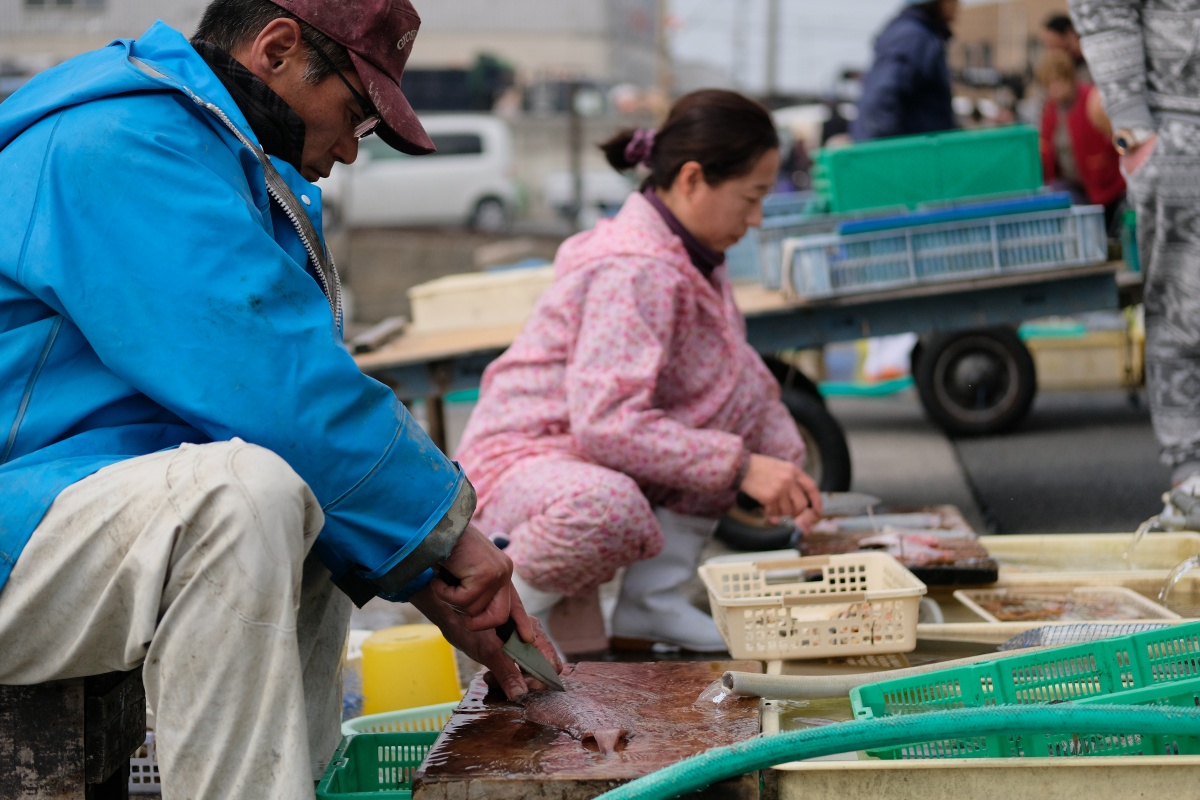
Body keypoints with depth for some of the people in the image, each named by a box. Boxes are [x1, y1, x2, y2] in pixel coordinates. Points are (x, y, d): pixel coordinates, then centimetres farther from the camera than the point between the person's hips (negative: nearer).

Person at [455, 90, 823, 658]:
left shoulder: (689, 259, 6)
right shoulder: (635, 273, -23)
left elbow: (746, 379, 13)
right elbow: (607, 424, -32)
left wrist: (790, 477, -1)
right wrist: (742, 466, -30)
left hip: (603, 454, 10)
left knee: (748, 389, -2)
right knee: (610, 510, -43)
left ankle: (655, 598, -1)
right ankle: (514, 601, -9)